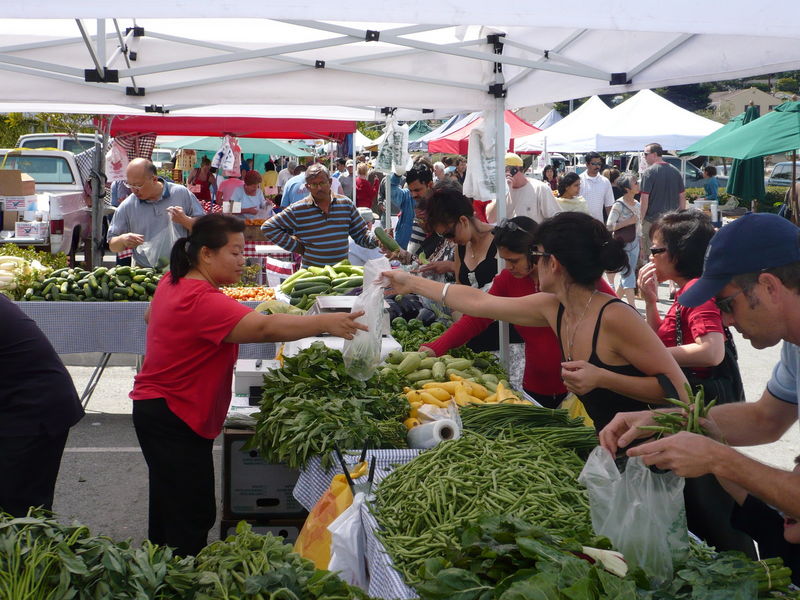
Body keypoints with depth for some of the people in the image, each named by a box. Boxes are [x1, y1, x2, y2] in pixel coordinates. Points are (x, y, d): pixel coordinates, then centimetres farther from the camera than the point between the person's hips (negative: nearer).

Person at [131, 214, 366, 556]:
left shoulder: (172, 283, 6)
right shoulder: (202, 301, -27)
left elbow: (150, 316, 27)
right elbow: (265, 328, -38)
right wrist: (325, 322, -42)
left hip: (158, 409, 11)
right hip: (173, 420, -11)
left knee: (168, 509, 21)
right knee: (193, 518, -9)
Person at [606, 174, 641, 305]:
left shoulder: (637, 204, 8)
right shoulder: (619, 205, -13)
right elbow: (609, 226, -19)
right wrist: (628, 222, -21)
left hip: (634, 244, 7)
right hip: (622, 244, -7)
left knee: (628, 274, 10)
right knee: (628, 275, -11)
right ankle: (632, 307, -13)